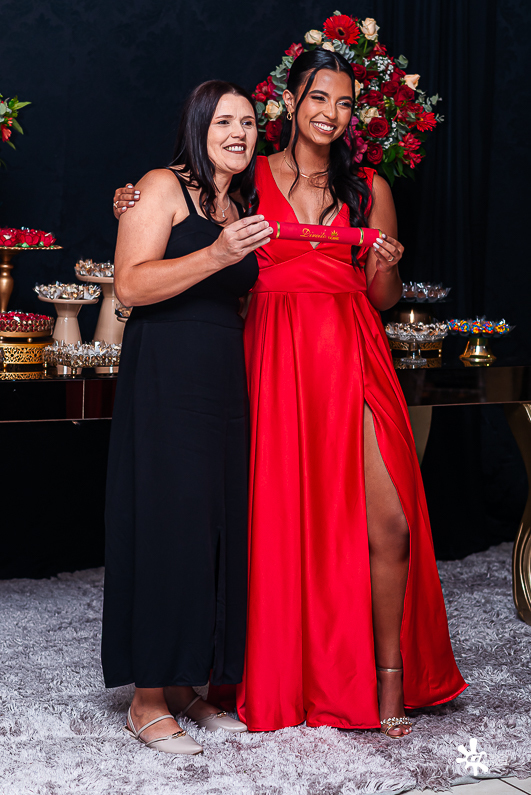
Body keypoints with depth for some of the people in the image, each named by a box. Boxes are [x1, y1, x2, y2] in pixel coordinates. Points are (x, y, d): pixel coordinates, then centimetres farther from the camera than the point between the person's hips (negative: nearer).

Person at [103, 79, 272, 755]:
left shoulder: (242, 209, 21)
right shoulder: (162, 188, -2)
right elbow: (130, 285, -15)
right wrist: (217, 255, -23)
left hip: (226, 383, 7)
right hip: (164, 379, -7)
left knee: (216, 529, 5)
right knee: (165, 527, -7)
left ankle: (185, 686, 17)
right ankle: (146, 700, 3)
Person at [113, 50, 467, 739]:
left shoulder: (369, 188, 12)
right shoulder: (249, 180, 8)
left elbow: (384, 298, 14)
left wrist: (387, 266, -8)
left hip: (354, 358, 1)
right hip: (279, 356, -1)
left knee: (389, 520, -8)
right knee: (286, 518, 2)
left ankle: (389, 675, 11)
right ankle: (290, 678, 19)